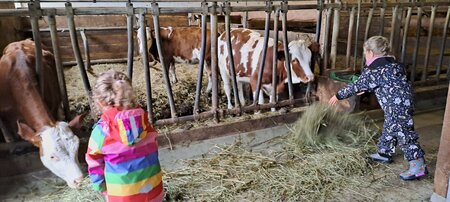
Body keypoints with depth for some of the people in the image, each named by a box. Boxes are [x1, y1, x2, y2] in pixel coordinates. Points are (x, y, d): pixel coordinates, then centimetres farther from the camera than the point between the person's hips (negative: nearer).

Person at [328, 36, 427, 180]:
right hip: (403, 102, 10)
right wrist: (365, 89, 35)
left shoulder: (372, 70, -14)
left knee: (403, 133, -5)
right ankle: (384, 153, 37)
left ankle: (419, 166, -1)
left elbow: (357, 87, -7)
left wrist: (338, 96, 4)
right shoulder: (393, 64, 13)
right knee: (389, 129, 22)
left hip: (397, 106, -10)